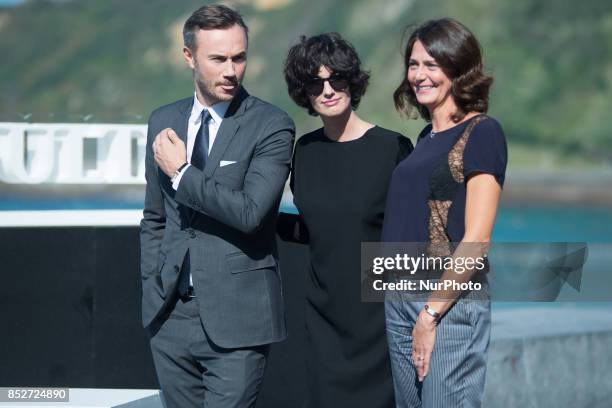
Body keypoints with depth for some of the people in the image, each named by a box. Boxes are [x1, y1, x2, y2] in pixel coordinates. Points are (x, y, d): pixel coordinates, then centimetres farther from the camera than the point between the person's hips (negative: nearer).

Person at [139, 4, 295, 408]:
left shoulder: (271, 126, -7)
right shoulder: (164, 121, 10)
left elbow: (250, 212, -20)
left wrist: (181, 173, -11)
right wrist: (152, 290, 13)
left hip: (236, 318, -5)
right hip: (172, 314, 5)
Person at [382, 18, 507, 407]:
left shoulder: (482, 132, -8)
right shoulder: (427, 137, 15)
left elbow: (476, 241, -15)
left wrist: (432, 312, -16)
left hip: (451, 303, -8)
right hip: (401, 300, 8)